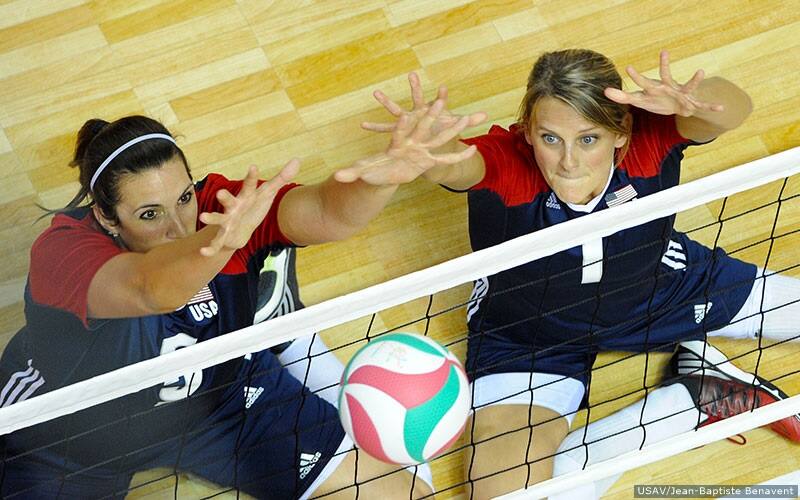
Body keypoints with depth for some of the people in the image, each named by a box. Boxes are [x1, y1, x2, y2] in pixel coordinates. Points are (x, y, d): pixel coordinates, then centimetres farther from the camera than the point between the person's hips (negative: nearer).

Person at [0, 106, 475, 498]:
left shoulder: (219, 206, -24)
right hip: (74, 435, -2)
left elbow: (328, 213, -41)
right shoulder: (61, 250, -34)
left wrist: (386, 172, -63)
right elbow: (150, 290, -56)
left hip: (224, 400, 2)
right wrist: (225, 238, -77)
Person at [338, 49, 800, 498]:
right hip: (528, 336, -1)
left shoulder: (647, 137, -32)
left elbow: (733, 107, -51)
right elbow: (454, 166, -59)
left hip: (661, 291, 1)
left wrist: (691, 102, -74)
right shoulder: (503, 163, -36)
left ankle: (698, 360, 24)